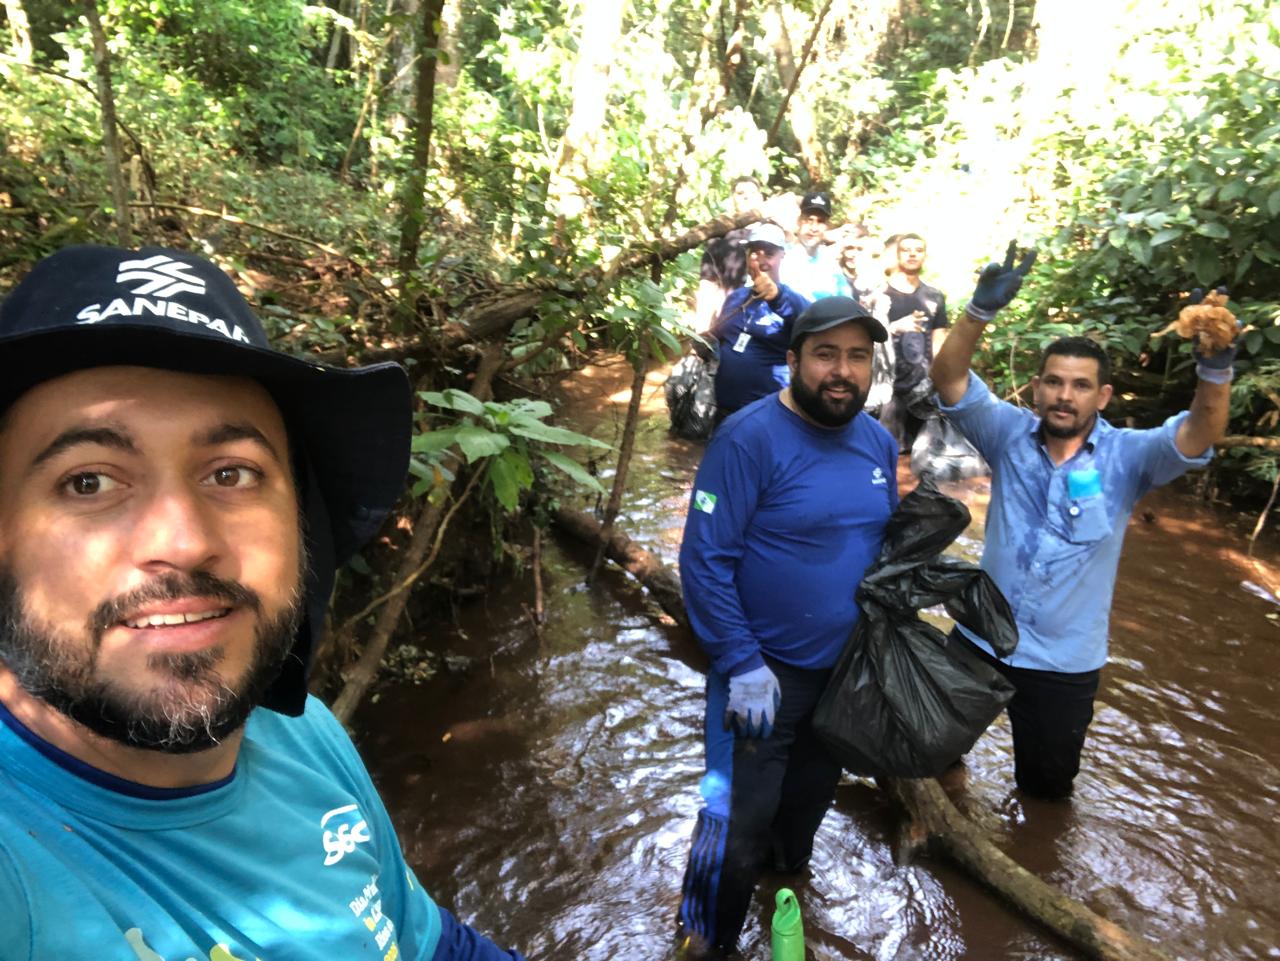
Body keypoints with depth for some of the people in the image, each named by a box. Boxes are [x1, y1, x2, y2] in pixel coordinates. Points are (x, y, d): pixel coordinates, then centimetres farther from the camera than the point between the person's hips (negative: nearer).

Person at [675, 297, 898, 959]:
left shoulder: (878, 443, 0)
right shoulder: (749, 438, -21)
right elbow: (704, 560, -22)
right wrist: (742, 664, -23)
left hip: (848, 668, 7)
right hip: (763, 670, -6)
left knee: (810, 797, 26)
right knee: (737, 825, 1)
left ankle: (789, 884, 55)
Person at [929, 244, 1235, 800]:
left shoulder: (1127, 456, -9)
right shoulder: (1010, 434, -8)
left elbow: (1199, 434, -26)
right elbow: (948, 379, -20)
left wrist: (1215, 367, -45)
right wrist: (981, 312, -37)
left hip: (1065, 660, 0)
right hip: (981, 638, 1)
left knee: (1048, 782, 21)